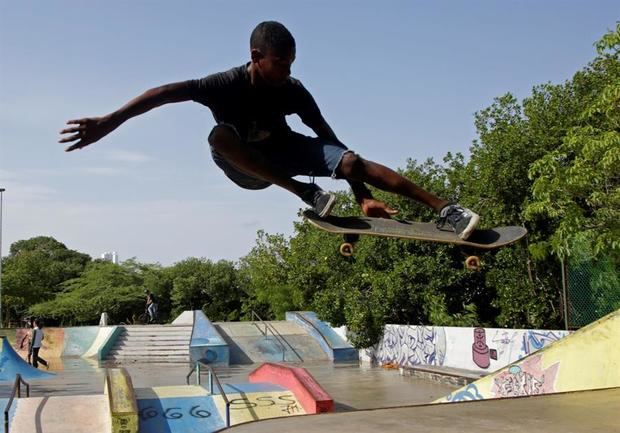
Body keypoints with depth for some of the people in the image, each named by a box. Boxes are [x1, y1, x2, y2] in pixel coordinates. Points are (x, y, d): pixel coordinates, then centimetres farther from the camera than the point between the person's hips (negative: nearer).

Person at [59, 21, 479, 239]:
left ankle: (445, 209, -30)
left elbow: (330, 140, -22)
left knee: (353, 161, -26)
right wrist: (109, 122, -49)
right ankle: (306, 193, -37)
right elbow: (167, 92, -37)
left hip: (283, 152, 1)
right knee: (219, 135, -38)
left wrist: (363, 196, -28)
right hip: (246, 168, -1)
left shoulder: (294, 92, -20)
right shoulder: (228, 85, -28)